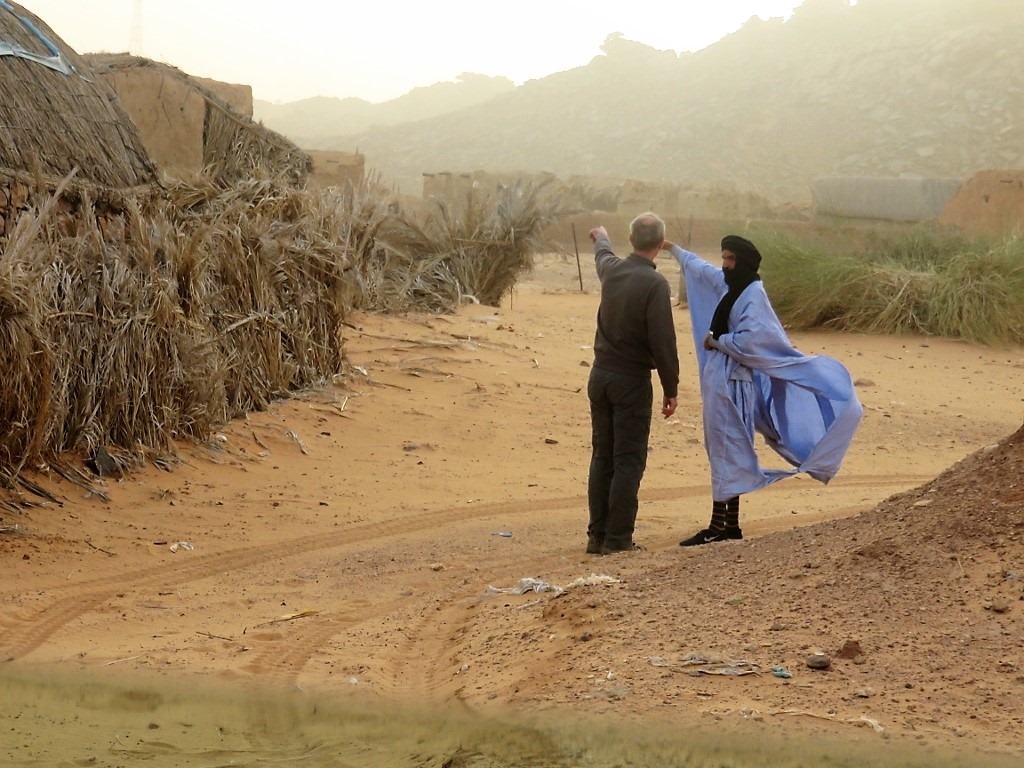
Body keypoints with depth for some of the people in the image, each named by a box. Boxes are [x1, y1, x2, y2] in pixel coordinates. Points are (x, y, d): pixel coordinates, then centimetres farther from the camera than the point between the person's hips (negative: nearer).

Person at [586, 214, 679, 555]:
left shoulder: (612, 269, 2)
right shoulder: (654, 284, -18)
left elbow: (603, 254, 29)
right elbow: (663, 341, -18)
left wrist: (601, 237, 52)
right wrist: (671, 389, -8)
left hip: (600, 375, 6)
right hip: (632, 380, -6)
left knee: (602, 457, 12)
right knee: (628, 462, -1)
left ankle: (597, 535, 14)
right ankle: (618, 539, -2)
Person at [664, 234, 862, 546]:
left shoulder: (753, 295, -14)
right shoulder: (727, 285, 11)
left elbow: (747, 342, -25)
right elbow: (700, 268, 32)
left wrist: (715, 341, -10)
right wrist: (673, 249, 44)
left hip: (732, 383, -9)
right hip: (719, 379, 9)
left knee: (726, 452, -7)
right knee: (723, 451, 11)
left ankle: (719, 526, -5)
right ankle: (729, 524, 17)